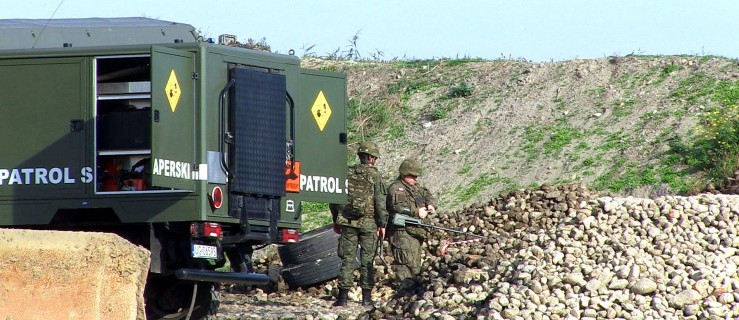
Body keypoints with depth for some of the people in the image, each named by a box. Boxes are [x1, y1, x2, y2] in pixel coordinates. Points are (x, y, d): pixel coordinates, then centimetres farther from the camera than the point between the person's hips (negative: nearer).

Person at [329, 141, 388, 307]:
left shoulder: (346, 173, 4)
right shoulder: (374, 175, -5)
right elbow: (380, 202, -8)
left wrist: (336, 220, 19)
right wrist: (382, 224, -1)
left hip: (347, 223, 2)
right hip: (368, 224, -2)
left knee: (347, 259, 4)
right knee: (367, 260, 6)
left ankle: (343, 296, 0)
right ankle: (366, 297, 7)